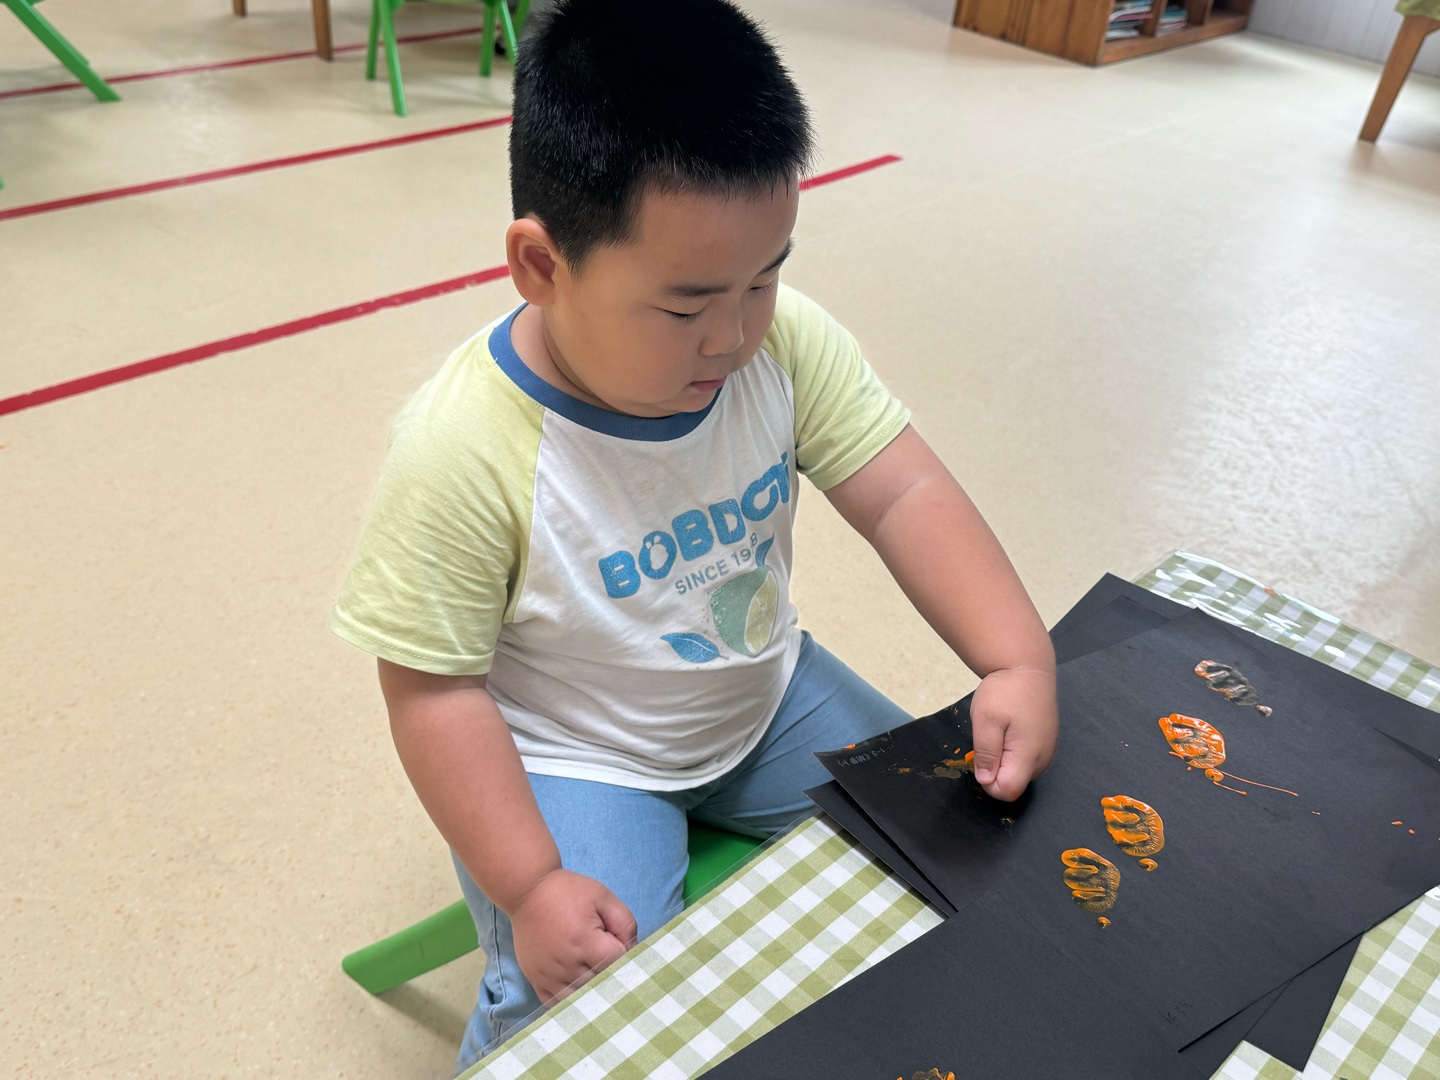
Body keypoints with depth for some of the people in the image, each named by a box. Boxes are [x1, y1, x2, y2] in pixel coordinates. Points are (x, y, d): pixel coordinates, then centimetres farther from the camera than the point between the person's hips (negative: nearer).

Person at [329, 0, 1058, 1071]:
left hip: (766, 698, 5)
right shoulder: (463, 450, -29)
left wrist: (1018, 660, -27)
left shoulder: (784, 340, -17)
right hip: (572, 756, -4)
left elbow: (902, 494, -15)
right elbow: (435, 688, -21)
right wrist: (529, 886, -24)